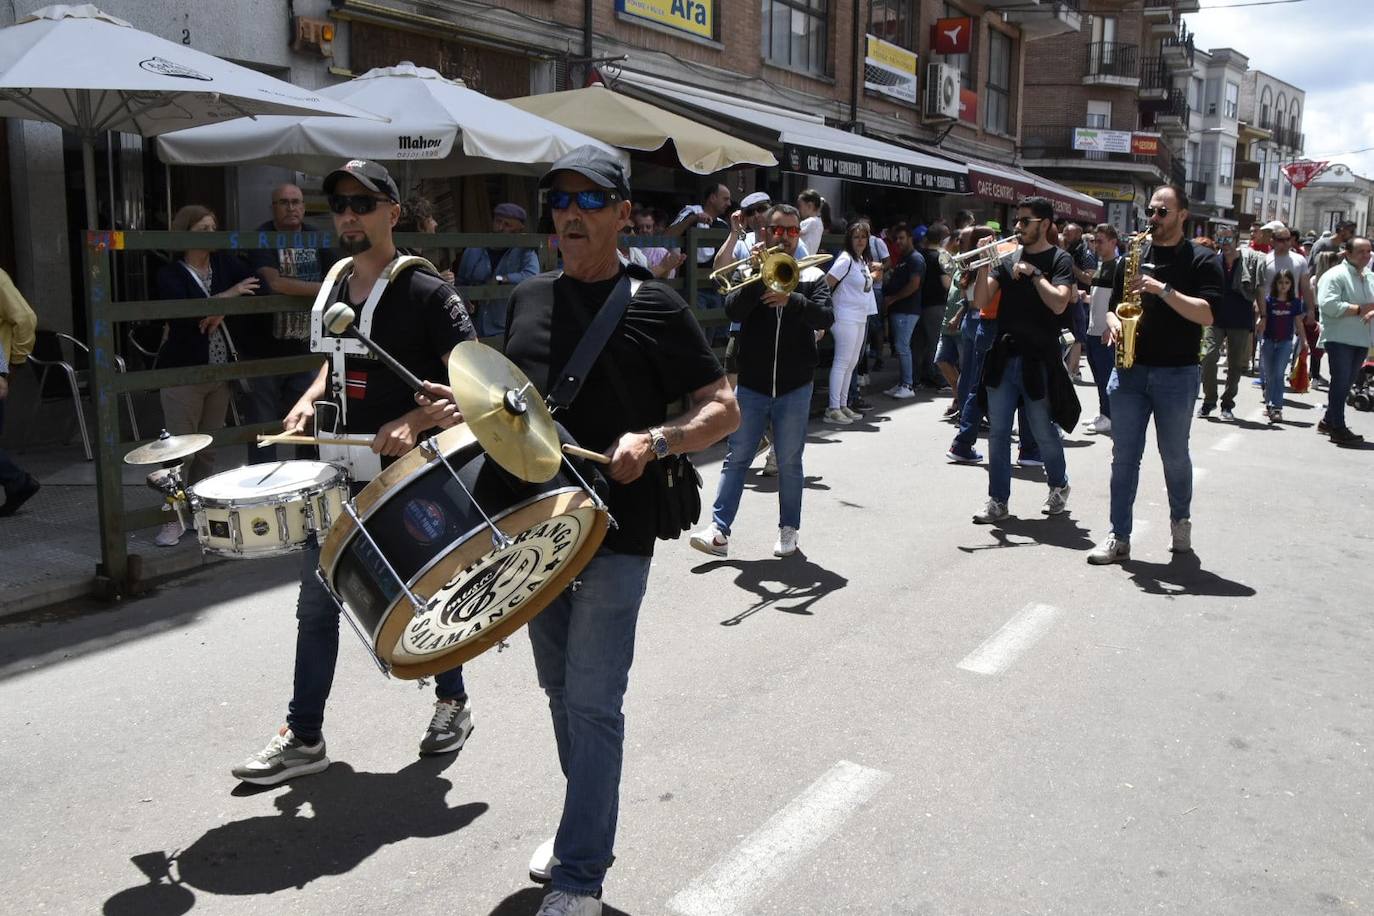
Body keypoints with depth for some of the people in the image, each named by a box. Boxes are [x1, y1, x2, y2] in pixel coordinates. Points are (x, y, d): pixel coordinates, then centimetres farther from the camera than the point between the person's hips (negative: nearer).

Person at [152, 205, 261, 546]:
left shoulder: (225, 263, 8)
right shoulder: (170, 275, -5)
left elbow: (256, 285, -4)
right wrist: (227, 296, -25)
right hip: (182, 373, -4)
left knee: (208, 448, 10)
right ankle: (175, 518, 4)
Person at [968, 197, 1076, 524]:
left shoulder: (1059, 260, 0)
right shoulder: (1007, 260, 11)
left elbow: (1059, 303, -16)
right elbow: (980, 302, 3)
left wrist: (1033, 272, -14)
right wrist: (985, 266, -8)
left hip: (1038, 360, -4)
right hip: (1003, 358, 4)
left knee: (1043, 432, 6)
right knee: (998, 432, 3)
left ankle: (1059, 486, 30)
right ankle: (998, 500, 10)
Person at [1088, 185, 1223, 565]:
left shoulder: (1201, 260, -2)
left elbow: (1207, 314, -14)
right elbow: (1114, 303, 19)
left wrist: (1162, 289, -21)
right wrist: (1114, 322, -3)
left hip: (1177, 374, -3)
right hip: (1130, 371, 3)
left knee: (1174, 455, 9)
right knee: (1124, 455, 2)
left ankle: (1181, 521, 32)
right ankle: (1119, 538, 6)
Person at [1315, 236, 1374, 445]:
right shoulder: (1335, 275, -9)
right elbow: (1329, 305, -20)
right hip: (1339, 338, -7)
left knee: (1346, 383, 13)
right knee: (1340, 382, -8)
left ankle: (1328, 421, 25)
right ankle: (1338, 428, -7)